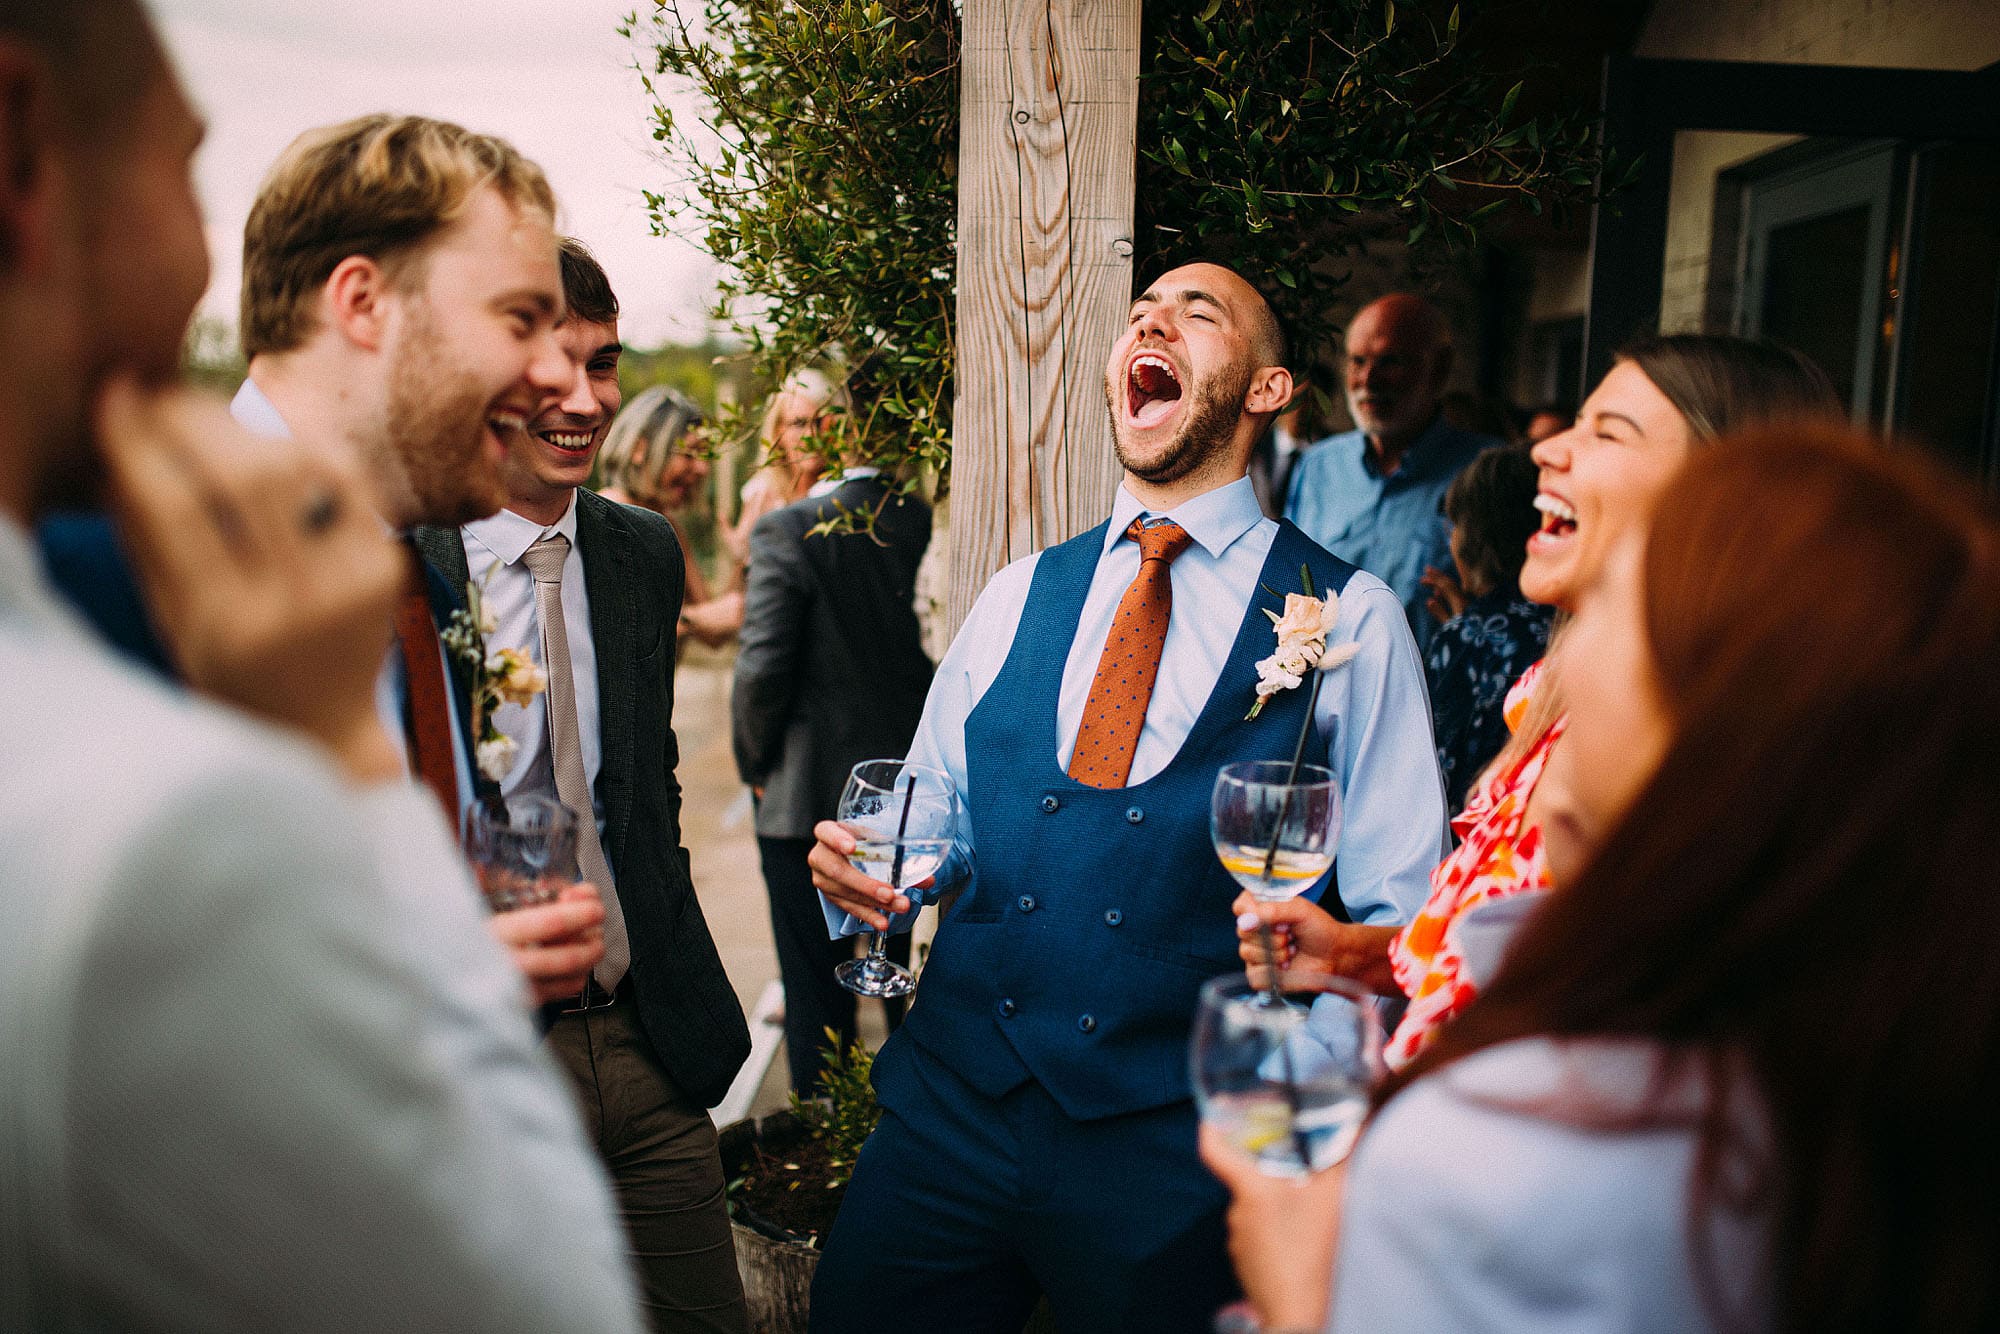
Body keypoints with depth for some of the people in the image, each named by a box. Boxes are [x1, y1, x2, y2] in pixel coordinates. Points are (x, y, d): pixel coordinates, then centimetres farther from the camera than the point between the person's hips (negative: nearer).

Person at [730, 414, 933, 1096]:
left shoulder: (786, 531, -16)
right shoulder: (921, 521, -2)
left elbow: (762, 668, -18)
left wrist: (755, 764, -2)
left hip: (810, 794, -5)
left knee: (816, 986, 9)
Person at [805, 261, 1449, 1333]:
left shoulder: (1348, 618, -3)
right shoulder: (1019, 597, 10)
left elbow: (1405, 918, -2)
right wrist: (862, 870, -4)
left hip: (1174, 1151, -3)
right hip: (950, 1106, 4)